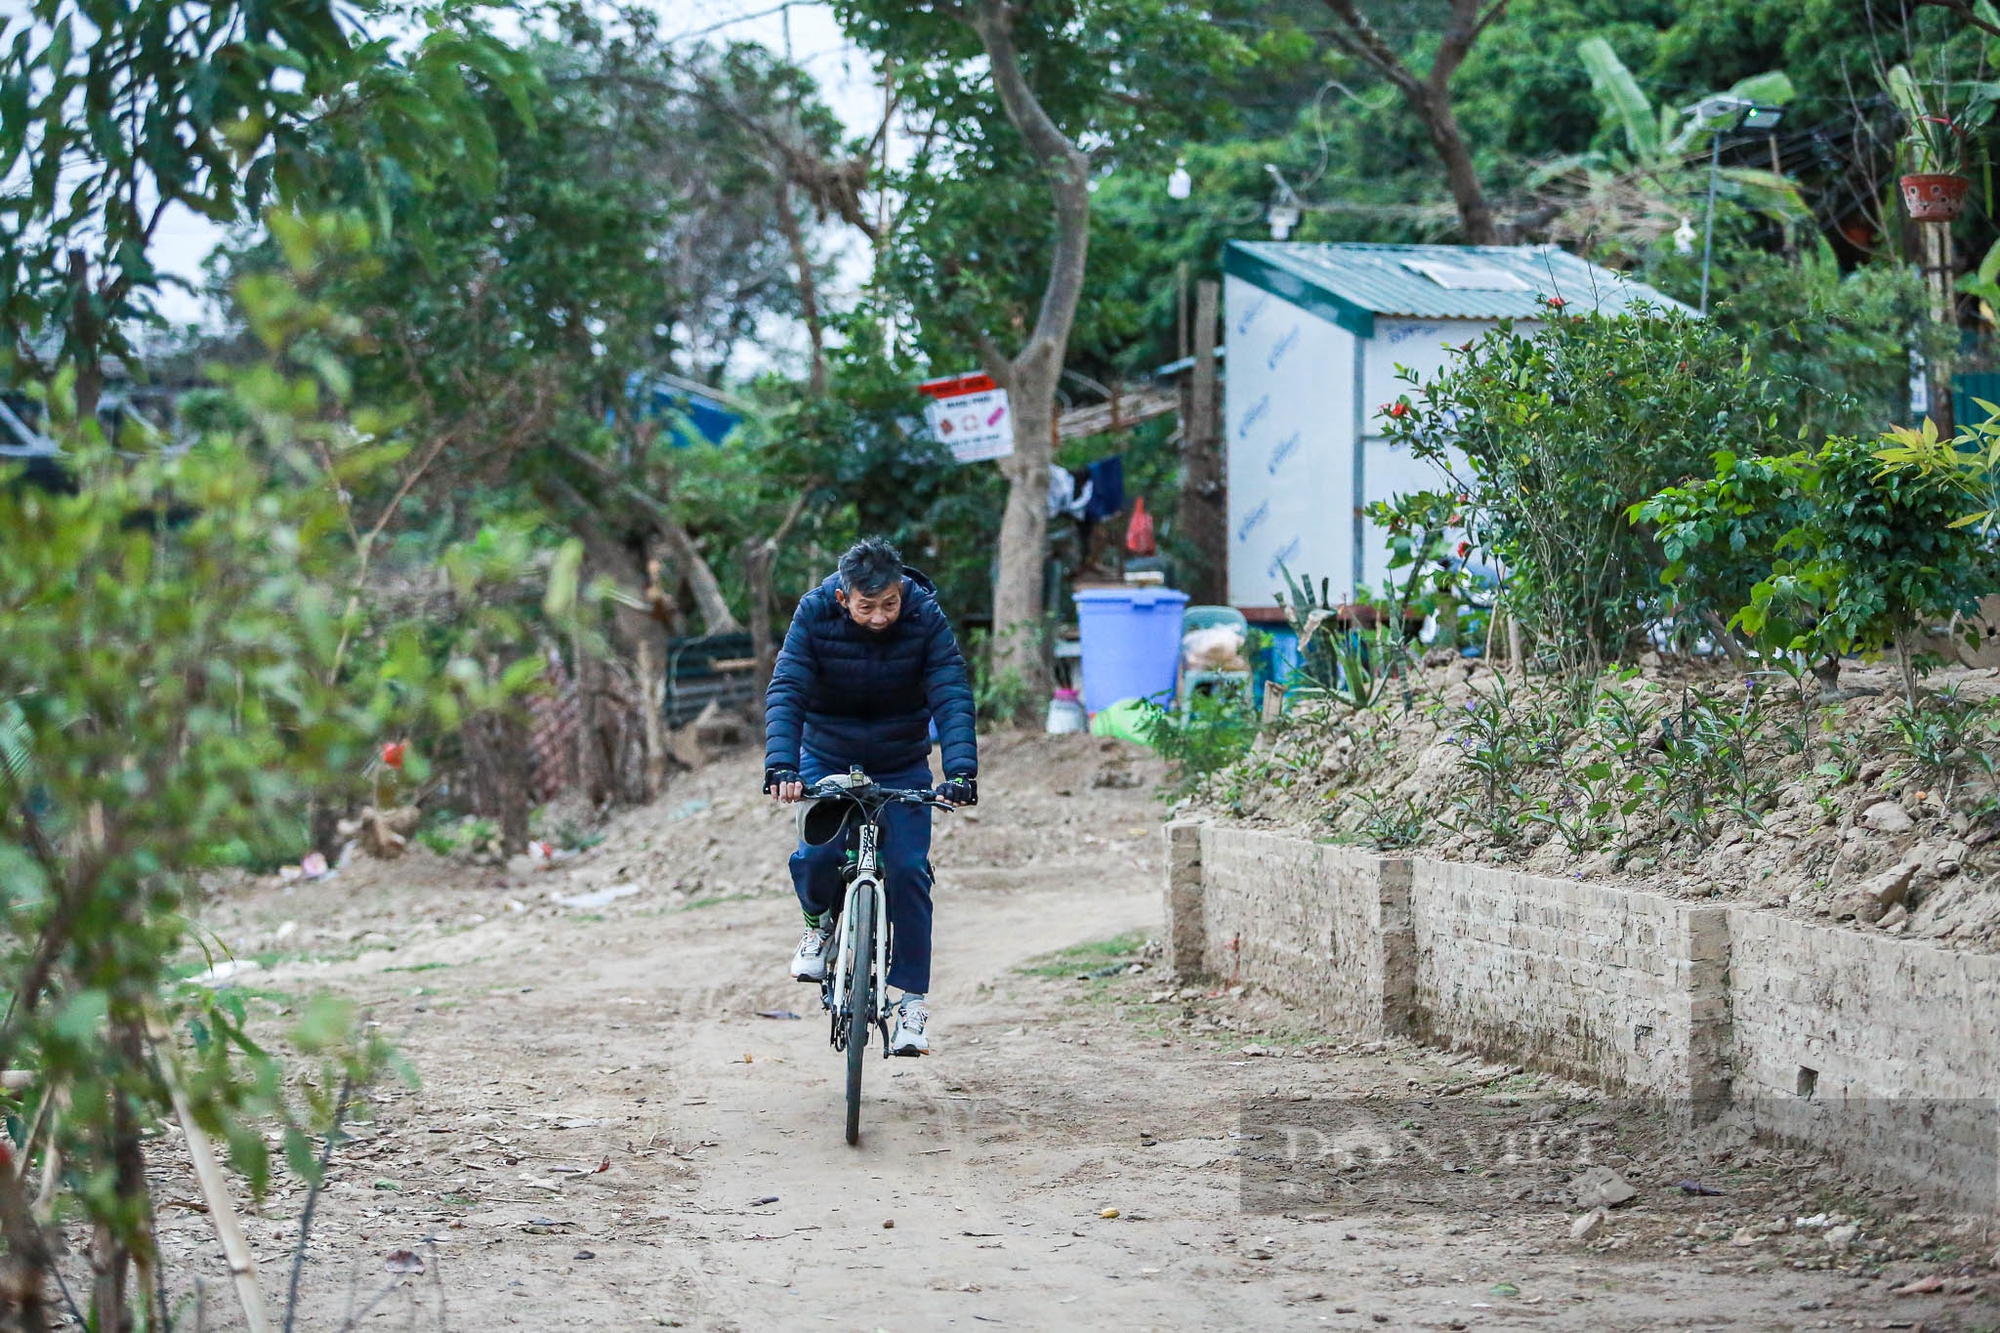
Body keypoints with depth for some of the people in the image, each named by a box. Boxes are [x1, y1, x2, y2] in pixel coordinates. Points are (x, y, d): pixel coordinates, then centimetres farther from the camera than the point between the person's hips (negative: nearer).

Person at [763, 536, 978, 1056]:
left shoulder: (926, 619, -20)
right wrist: (781, 766, -40)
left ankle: (912, 998, -3)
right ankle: (820, 922, 13)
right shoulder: (814, 615, -20)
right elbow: (785, 692, -25)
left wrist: (961, 770, -41)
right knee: (817, 855, -22)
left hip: (902, 765, 0)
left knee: (907, 868, -13)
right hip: (827, 759, 0)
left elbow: (952, 697, -26)